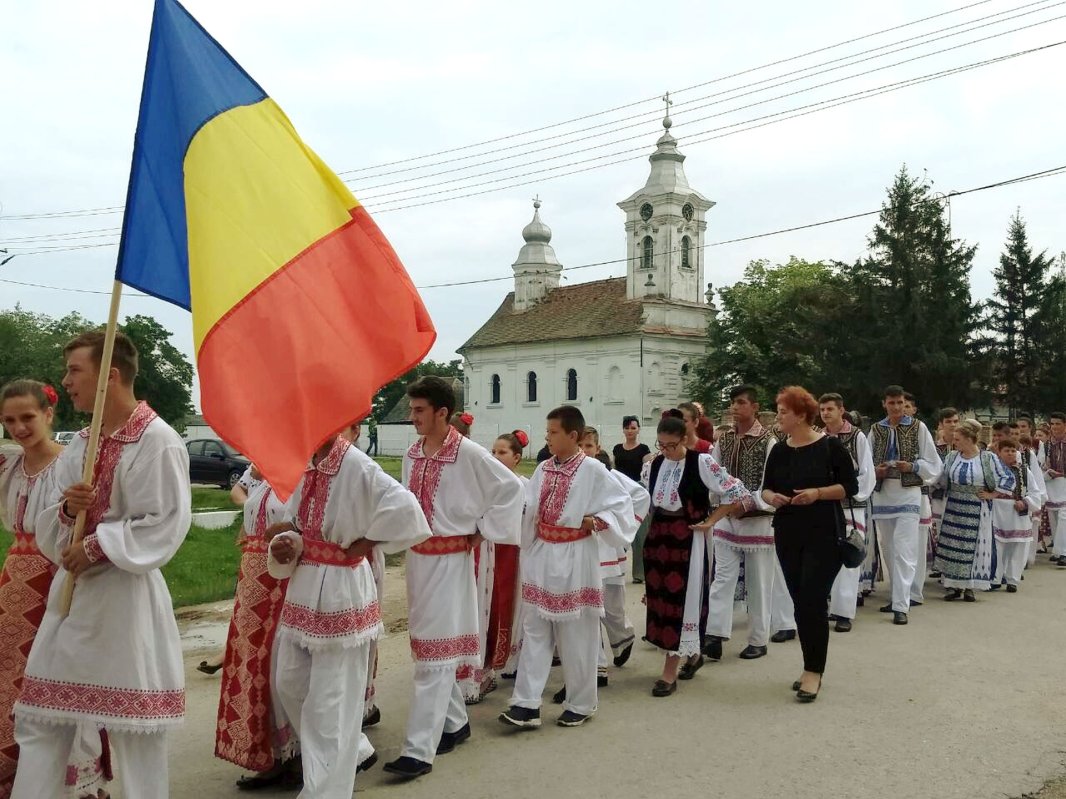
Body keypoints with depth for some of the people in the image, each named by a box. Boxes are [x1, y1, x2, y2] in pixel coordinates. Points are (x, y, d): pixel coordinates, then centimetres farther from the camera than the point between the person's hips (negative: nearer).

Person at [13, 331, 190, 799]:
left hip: (124, 596, -8)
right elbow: (48, 529, 12)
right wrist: (65, 509, -9)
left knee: (134, 731, 3)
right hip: (70, 590, 8)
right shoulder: (79, 444, 11)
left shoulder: (157, 440, -13)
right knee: (39, 720, 15)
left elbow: (165, 525, -18)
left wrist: (96, 547, -18)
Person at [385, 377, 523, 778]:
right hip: (417, 558, 7)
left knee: (434, 653, -5)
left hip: (450, 561, -7)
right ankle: (455, 722, 34)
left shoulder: (469, 454, -15)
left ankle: (419, 749, -1)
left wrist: (483, 532, -9)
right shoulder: (411, 454, 6)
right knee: (431, 646, 16)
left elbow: (511, 488, -10)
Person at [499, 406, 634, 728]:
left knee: (576, 637, 7)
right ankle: (526, 705, 10)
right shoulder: (543, 469, 7)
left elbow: (622, 504, -6)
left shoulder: (592, 469, -10)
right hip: (542, 557, 6)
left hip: (574, 560, -5)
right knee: (534, 632, 5)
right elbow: (526, 508, 5)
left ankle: (580, 705, 22)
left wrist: (594, 522, -13)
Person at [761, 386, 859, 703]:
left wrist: (818, 493, -20)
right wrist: (771, 497, -10)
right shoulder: (779, 451, 7)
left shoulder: (830, 446, -7)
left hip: (824, 535, -5)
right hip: (787, 535, 5)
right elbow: (766, 488, 12)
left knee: (813, 602, -8)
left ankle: (813, 671, 2)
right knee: (800, 603, 10)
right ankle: (812, 668, 22)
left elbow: (851, 486, -7)